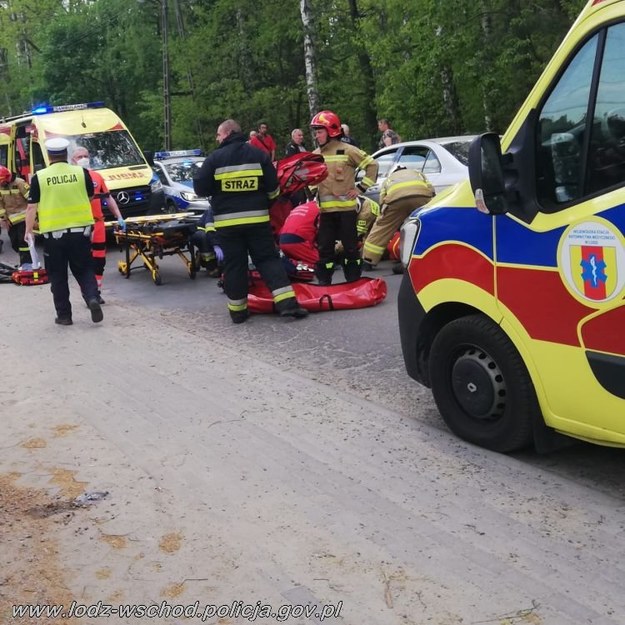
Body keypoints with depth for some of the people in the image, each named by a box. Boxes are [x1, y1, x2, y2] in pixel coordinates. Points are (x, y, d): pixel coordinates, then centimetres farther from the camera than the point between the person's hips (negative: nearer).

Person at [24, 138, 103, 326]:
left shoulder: (39, 177, -4)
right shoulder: (81, 173, 0)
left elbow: (32, 206, -2)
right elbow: (90, 197, 13)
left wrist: (28, 230, 6)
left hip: (53, 232, -1)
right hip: (80, 230, 1)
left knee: (58, 276, 10)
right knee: (84, 270, 13)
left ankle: (64, 314, 12)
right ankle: (92, 298, -10)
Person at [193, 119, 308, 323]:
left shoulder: (214, 158, -3)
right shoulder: (259, 154, 3)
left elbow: (200, 189, -2)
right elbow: (273, 187, 3)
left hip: (227, 221, -1)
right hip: (257, 218, 1)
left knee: (234, 264, 7)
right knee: (268, 259, 5)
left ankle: (237, 309, 10)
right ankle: (287, 302, -6)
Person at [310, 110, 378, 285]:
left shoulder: (347, 150, -5)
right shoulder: (315, 155, 12)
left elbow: (372, 165, -2)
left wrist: (361, 188, -5)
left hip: (346, 207, -5)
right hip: (325, 209, 5)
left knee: (350, 246, 4)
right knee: (324, 247, 6)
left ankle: (354, 281, 12)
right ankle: (323, 281, 14)